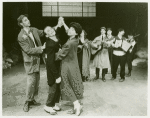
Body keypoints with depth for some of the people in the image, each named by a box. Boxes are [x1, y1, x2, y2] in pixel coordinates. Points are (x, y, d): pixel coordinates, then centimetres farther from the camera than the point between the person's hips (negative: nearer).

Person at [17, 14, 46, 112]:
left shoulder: (34, 30, 6)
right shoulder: (21, 36, -14)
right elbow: (28, 50, -18)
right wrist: (41, 48, -22)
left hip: (37, 59, 7)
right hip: (30, 61, -7)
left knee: (37, 80, 13)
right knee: (31, 81, -6)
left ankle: (32, 99, 28)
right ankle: (27, 102, 11)